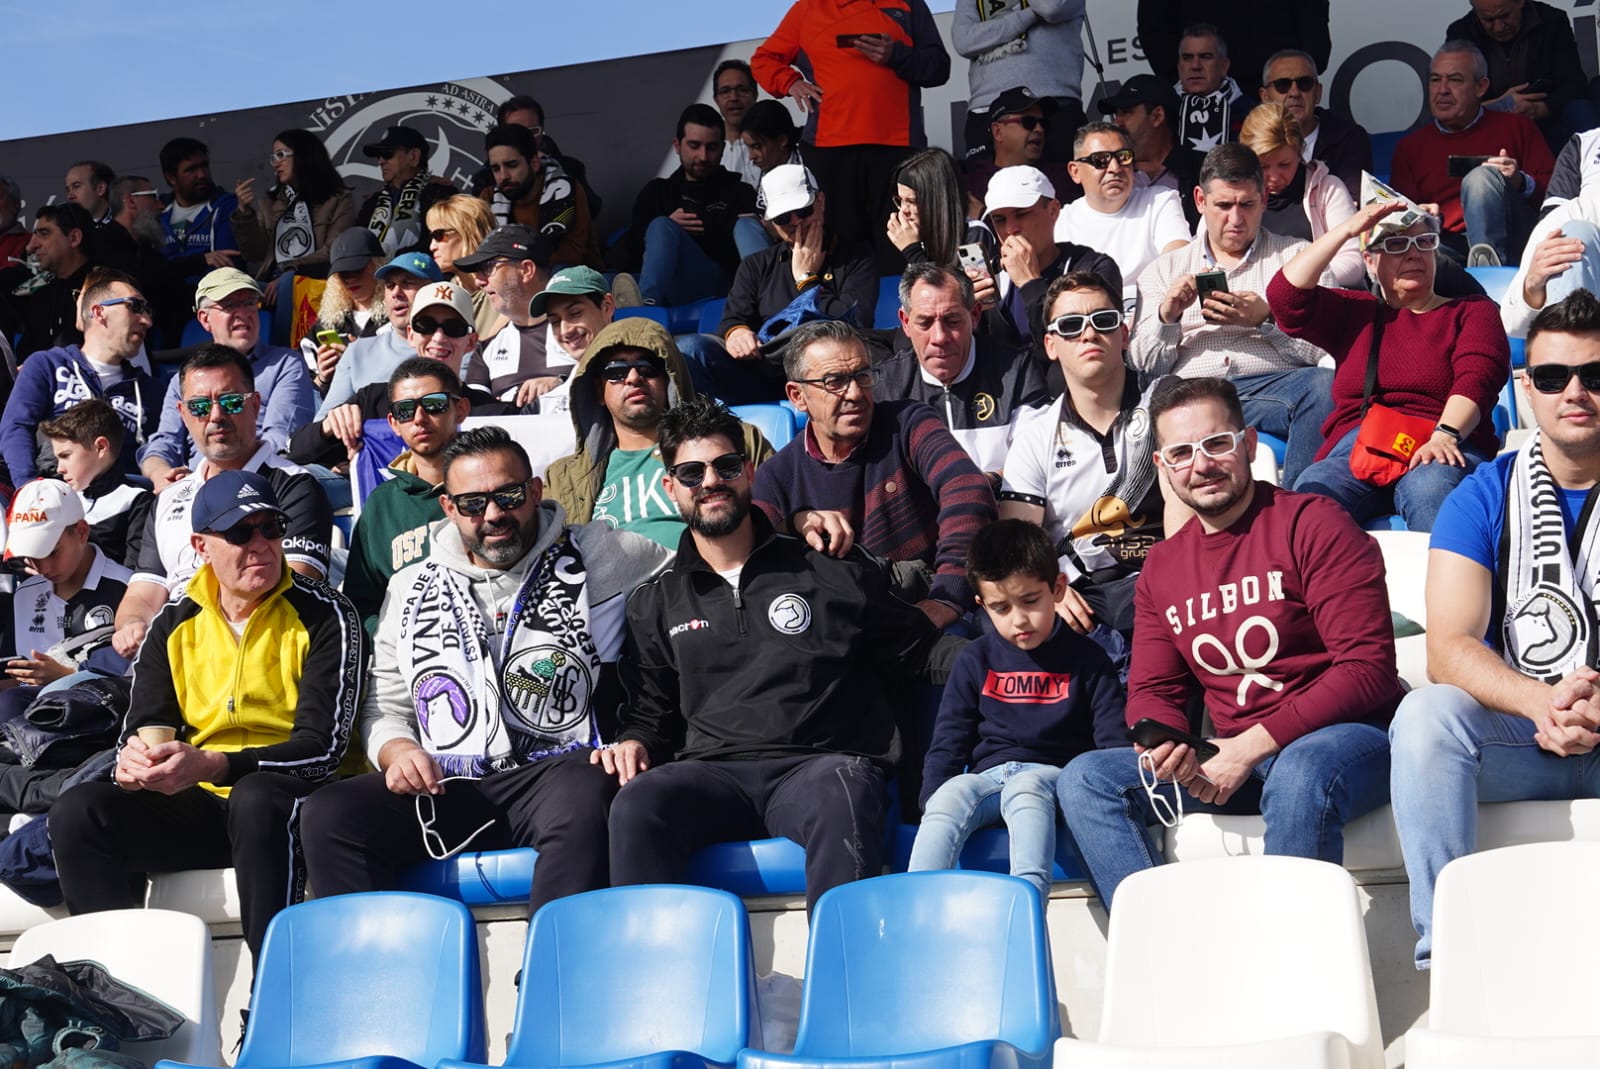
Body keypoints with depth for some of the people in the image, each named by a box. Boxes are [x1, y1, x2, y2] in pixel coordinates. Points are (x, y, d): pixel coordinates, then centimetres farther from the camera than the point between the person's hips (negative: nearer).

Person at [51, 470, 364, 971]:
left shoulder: (325, 617, -4)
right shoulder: (173, 626, 11)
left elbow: (323, 746, -13)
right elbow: (144, 728, 8)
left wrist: (211, 765, -27)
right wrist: (135, 761, -19)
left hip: (295, 803, -5)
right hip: (201, 808, 5)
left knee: (256, 799, -39)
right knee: (78, 812, -17)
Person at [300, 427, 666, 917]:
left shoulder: (592, 556, 10)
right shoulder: (410, 589, 20)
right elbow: (386, 707, 24)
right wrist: (397, 751, -2)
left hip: (558, 772, -3)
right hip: (445, 787, 3)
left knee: (584, 800, -40)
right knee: (328, 815, -24)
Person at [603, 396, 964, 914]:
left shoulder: (830, 573, 19)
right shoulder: (655, 604, 24)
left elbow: (919, 649, 21)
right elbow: (650, 710, 27)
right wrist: (633, 741, 3)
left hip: (820, 762, -2)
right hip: (710, 774, 2)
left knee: (839, 799, -39)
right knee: (637, 805, -33)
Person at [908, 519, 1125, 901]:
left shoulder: (1086, 659, 8)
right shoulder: (975, 661, 13)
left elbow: (1114, 740, 4)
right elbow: (948, 742, 11)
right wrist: (933, 799, -6)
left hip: (1052, 773, -2)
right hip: (987, 776, 2)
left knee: (1025, 789, -38)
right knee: (951, 795, -33)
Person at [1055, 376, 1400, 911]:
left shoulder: (1311, 524, -5)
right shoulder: (1161, 567, 14)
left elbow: (1368, 668, -12)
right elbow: (1153, 690, 16)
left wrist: (1255, 744, -17)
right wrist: (1160, 745, -10)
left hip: (1348, 737, -6)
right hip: (1234, 761, 6)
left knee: (1301, 774, -40)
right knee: (1084, 779, -10)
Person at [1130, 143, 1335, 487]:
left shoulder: (1296, 257, 21)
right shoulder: (1165, 269, 24)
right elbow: (1142, 363, 16)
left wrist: (1266, 320, -8)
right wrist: (1167, 315, -2)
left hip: (1271, 386, 0)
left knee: (1324, 385, -36)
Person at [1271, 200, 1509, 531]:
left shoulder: (1473, 310, 23)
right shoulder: (1354, 312, 30)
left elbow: (1475, 380, 2)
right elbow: (1285, 295, 13)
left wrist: (1445, 436, -19)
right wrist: (1346, 231, 11)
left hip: (1440, 450, -2)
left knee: (1431, 487, -41)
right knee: (1311, 490, -35)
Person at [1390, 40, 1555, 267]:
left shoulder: (1516, 127, 19)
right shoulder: (1410, 146, 24)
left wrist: (1521, 182, -9)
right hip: (1448, 244, 0)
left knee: (1481, 177, -30)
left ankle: (1490, 268, -39)